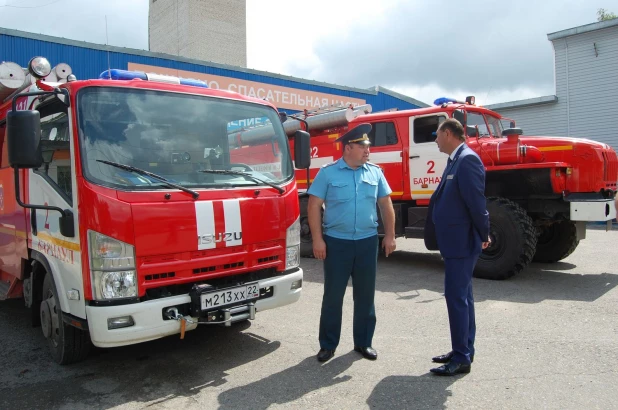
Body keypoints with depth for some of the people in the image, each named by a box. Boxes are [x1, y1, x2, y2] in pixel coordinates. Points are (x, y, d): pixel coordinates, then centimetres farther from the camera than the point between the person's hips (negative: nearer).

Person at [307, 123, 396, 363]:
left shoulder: (375, 172, 7)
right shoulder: (328, 173, -3)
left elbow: (386, 204, 11)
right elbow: (314, 206, -5)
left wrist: (390, 235, 5)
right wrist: (317, 239, -10)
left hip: (368, 241, 3)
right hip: (337, 241, -3)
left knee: (365, 295, 11)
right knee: (333, 295, 5)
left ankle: (363, 342, 26)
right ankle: (328, 344, 19)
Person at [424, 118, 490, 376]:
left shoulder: (467, 159, -17)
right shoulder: (455, 160, 14)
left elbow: (476, 200, -20)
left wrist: (483, 235, -14)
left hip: (462, 241, -10)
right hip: (454, 241, 10)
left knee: (456, 296, -4)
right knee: (462, 296, 16)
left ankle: (461, 358, 7)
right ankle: (464, 350, 29)